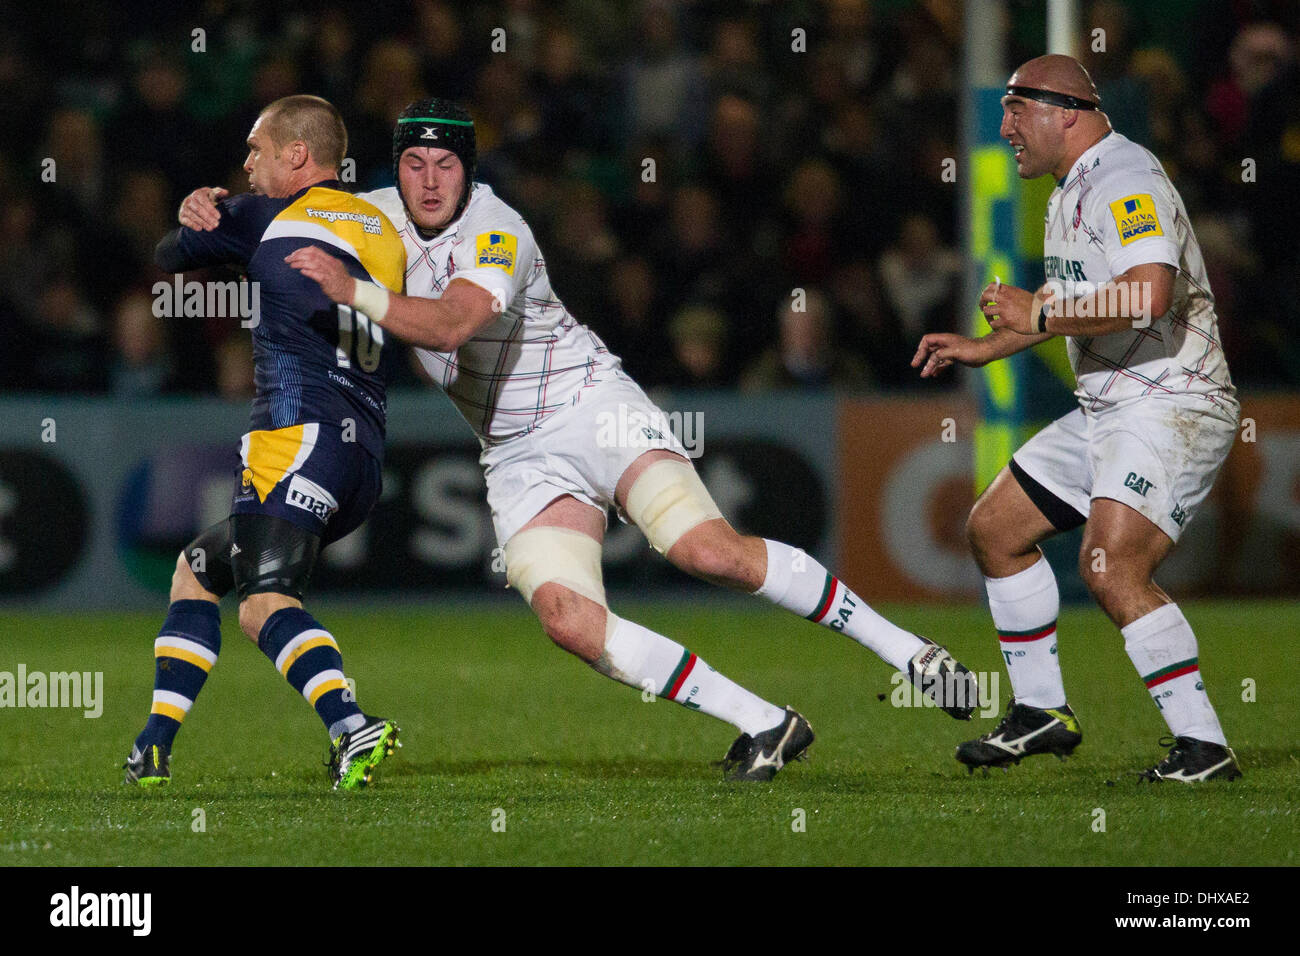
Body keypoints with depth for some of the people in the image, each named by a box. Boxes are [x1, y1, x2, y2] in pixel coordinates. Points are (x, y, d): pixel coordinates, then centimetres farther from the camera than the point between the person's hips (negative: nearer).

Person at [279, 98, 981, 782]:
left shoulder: (495, 231, -19)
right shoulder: (378, 215, 2)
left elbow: (451, 323, -36)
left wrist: (353, 292, -42)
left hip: (591, 408, -6)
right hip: (519, 458, 6)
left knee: (708, 551, -25)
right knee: (569, 622, -19)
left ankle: (906, 652, -11)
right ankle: (764, 725, -13)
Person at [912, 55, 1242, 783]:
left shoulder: (1124, 179, -17)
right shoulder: (1074, 190, 16)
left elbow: (1148, 295, -32)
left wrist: (1036, 314, -22)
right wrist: (987, 347, 26)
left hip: (1172, 409, -11)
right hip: (1109, 413, 11)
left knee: (1111, 567, -26)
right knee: (994, 529, 15)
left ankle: (1205, 748, -24)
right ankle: (1042, 713, 25)